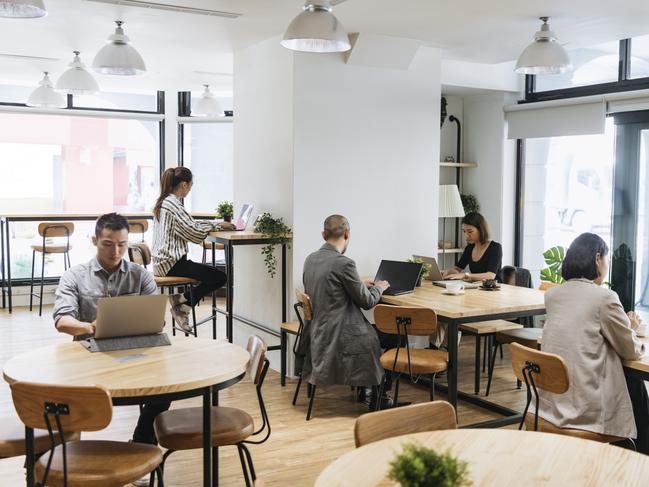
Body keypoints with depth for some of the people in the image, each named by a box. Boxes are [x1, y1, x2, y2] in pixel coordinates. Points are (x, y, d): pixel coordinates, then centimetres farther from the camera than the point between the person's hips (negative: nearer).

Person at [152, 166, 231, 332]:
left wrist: (215, 224, 9)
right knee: (220, 277, -12)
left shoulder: (163, 202, 14)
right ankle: (183, 304, -2)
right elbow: (195, 232, -18)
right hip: (171, 263, -11)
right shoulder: (173, 204, -18)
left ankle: (180, 301, 11)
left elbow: (189, 224, 17)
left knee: (210, 272, 20)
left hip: (162, 261, 11)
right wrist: (217, 225, -2)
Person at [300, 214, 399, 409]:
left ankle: (367, 387, 29)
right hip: (340, 336, -9)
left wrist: (360, 284, 19)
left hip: (318, 332, 9)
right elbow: (367, 302, -12)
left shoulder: (310, 259, 3)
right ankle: (376, 395, 19)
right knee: (393, 336, 8)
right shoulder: (343, 263, -21)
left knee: (379, 330, 24)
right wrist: (378, 287, 8)